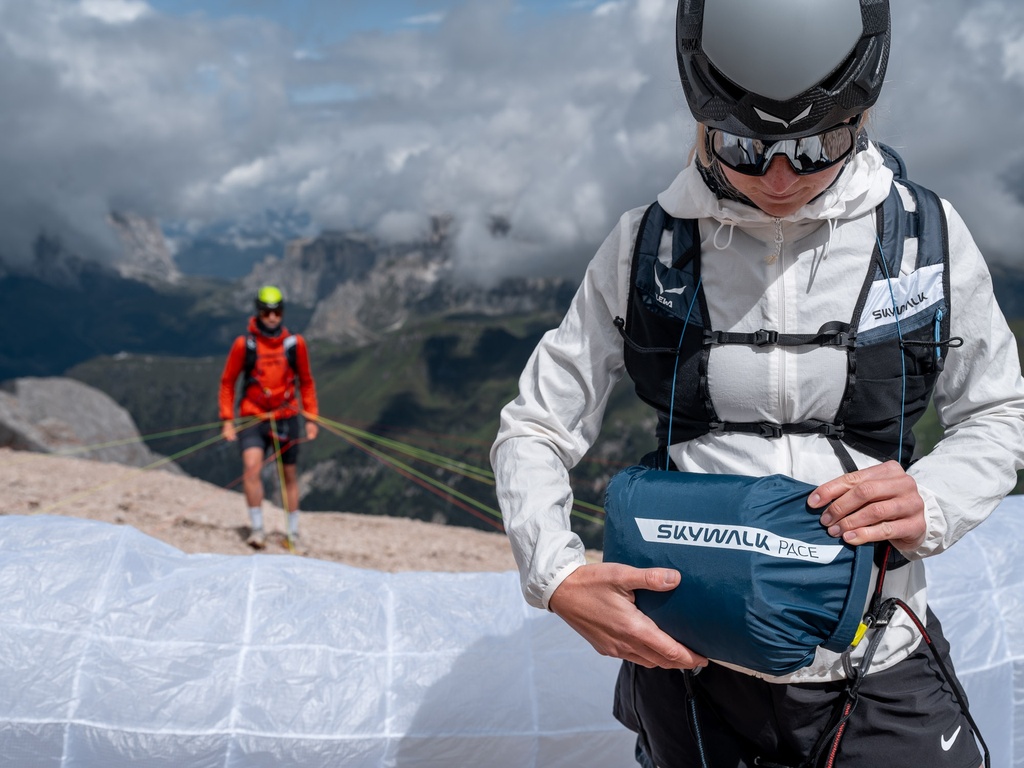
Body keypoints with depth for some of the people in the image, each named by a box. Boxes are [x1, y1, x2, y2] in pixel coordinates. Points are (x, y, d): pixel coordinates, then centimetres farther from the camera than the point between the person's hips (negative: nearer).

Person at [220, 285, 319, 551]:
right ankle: (257, 528, -12)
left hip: (287, 418, 2)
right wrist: (227, 419, -3)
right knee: (251, 465, -23)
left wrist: (311, 417, 6)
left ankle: (293, 531, 27)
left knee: (289, 474, 11)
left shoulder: (295, 343, -2)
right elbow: (227, 382, 2)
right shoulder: (244, 344, -6)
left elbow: (306, 382, 9)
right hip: (253, 418, -2)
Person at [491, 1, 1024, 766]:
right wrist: (558, 576, -20)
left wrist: (932, 505, -15)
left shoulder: (928, 237, -6)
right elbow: (535, 430, -2)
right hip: (689, 657, 0)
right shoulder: (644, 249, -7)